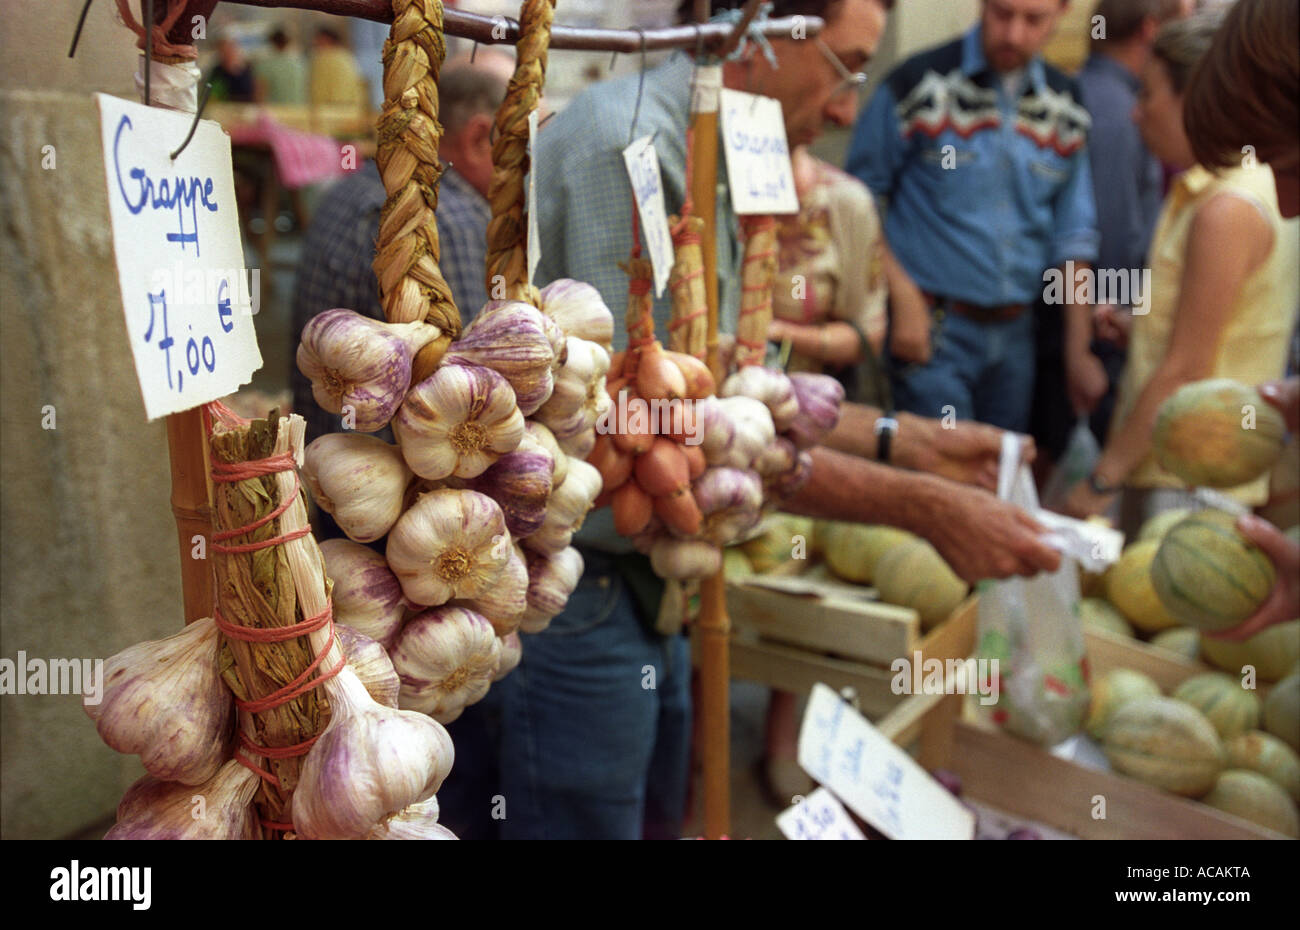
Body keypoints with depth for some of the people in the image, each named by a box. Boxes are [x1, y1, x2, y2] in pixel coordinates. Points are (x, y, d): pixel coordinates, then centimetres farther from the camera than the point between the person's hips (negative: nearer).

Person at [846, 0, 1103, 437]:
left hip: (1015, 333, 5)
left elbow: (1074, 237, 11)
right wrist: (903, 298, -14)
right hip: (934, 329, -5)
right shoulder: (919, 86, -7)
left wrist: (1078, 350, 8)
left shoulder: (1065, 110, 7)